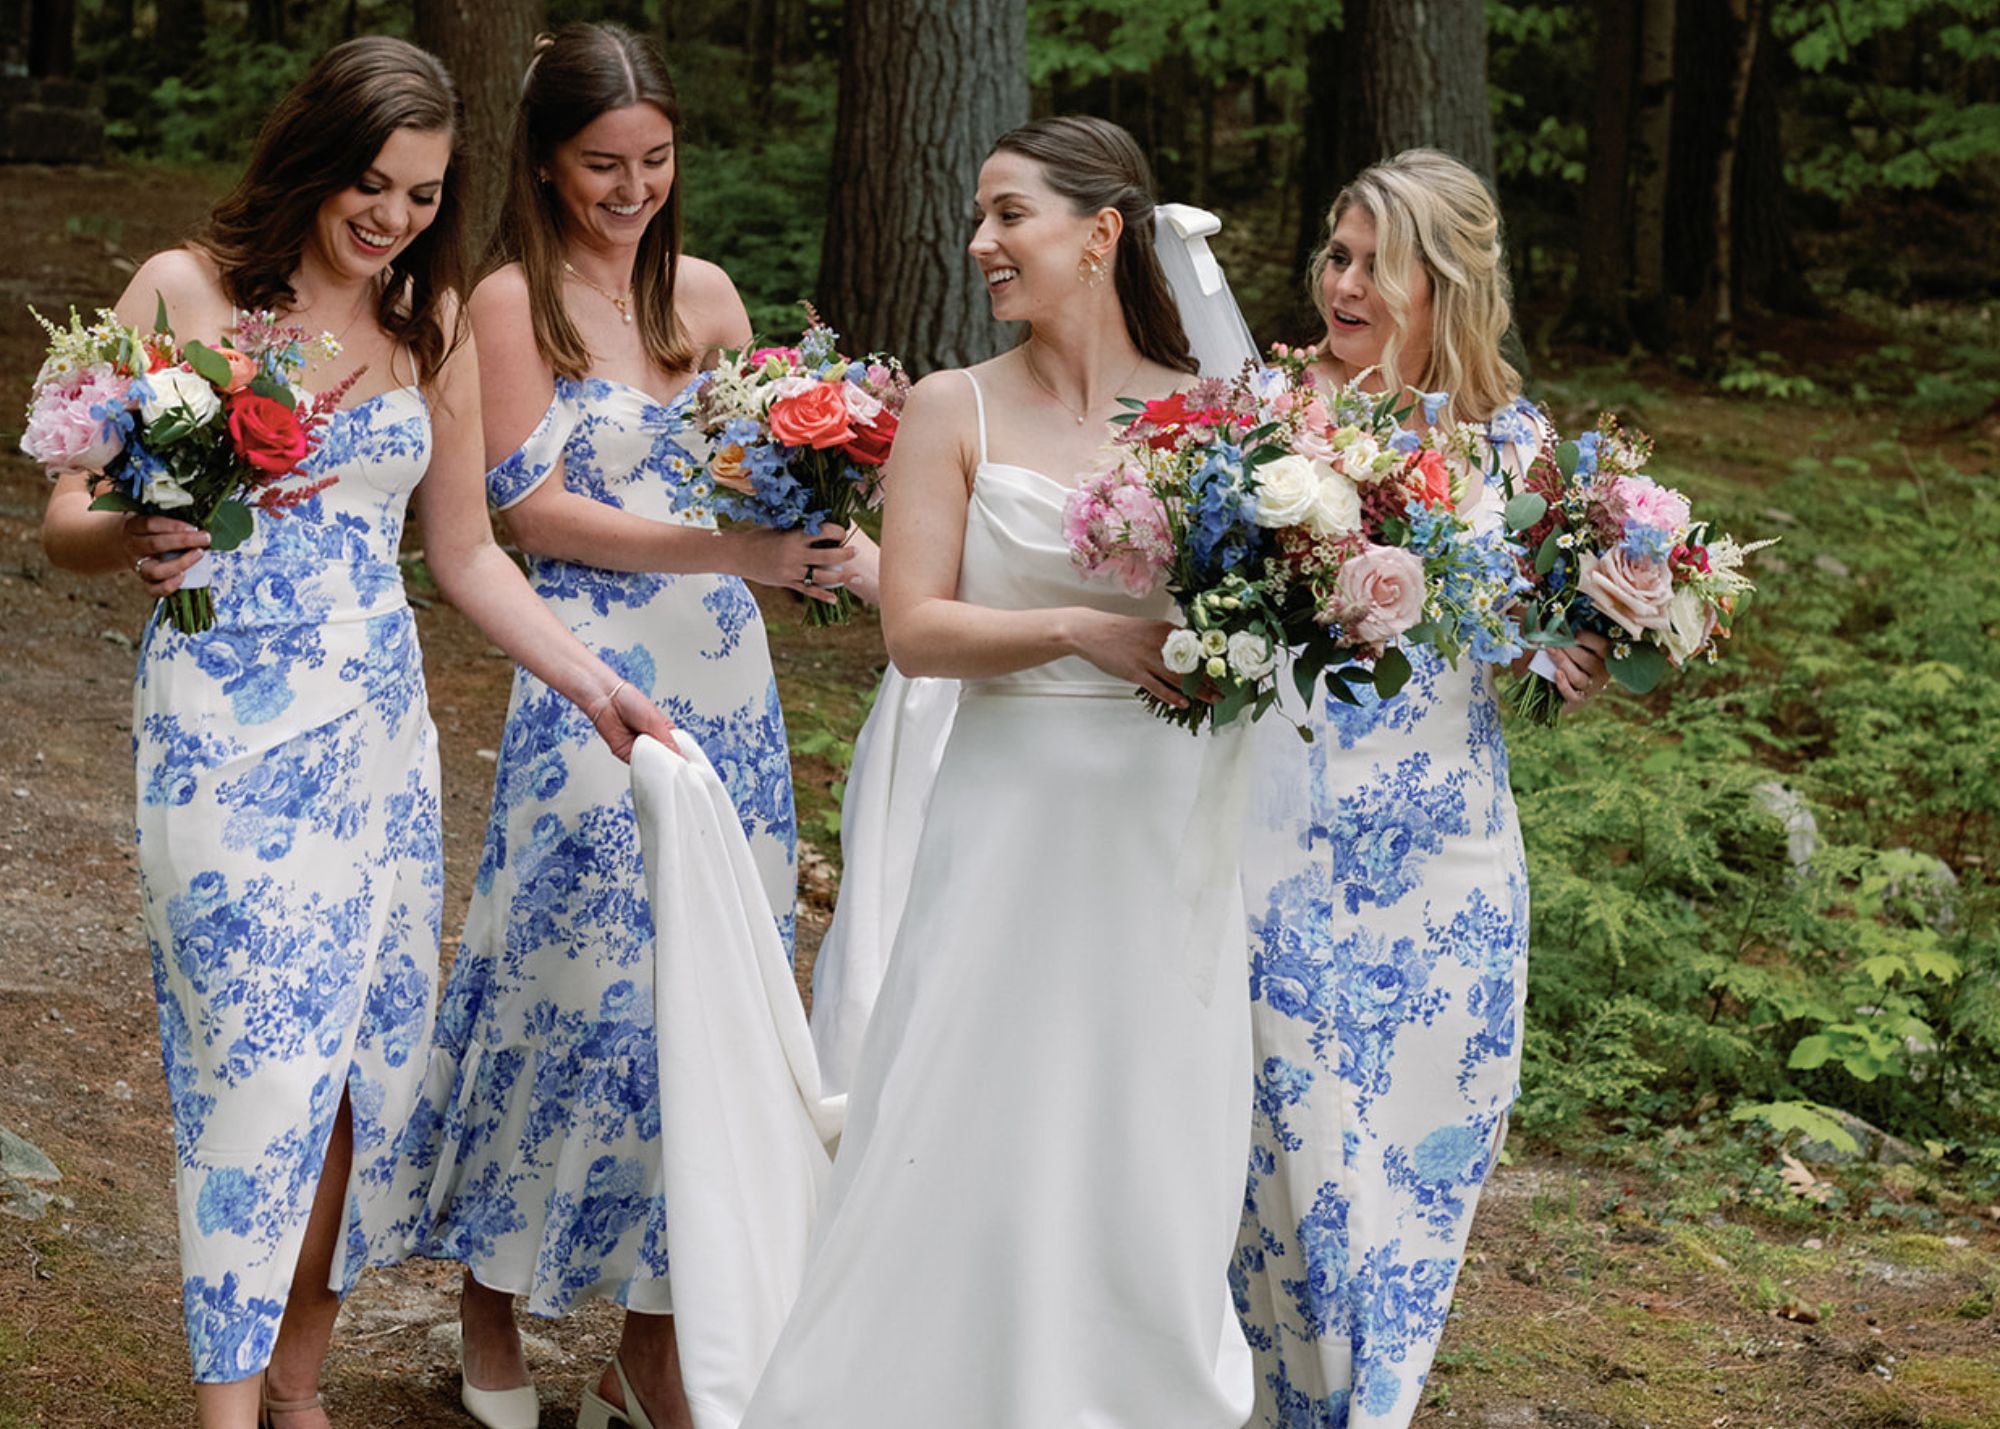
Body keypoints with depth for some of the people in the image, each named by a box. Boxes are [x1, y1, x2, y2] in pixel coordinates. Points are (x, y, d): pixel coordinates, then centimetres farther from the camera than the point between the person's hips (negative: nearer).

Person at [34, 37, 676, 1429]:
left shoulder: (431, 325, 10)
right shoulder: (186, 292, -4)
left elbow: (467, 551, 15)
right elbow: (69, 515, -4)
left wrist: (597, 685, 6)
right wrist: (137, 539, -27)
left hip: (378, 726, 5)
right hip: (227, 725, -5)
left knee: (372, 1047, 5)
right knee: (265, 1058, -11)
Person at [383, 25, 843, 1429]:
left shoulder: (707, 293, 11)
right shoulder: (514, 299, -4)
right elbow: (536, 510, -10)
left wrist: (808, 530, -11)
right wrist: (727, 549, -19)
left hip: (725, 681, 5)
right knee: (585, 981, -3)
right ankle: (494, 1306, 17)